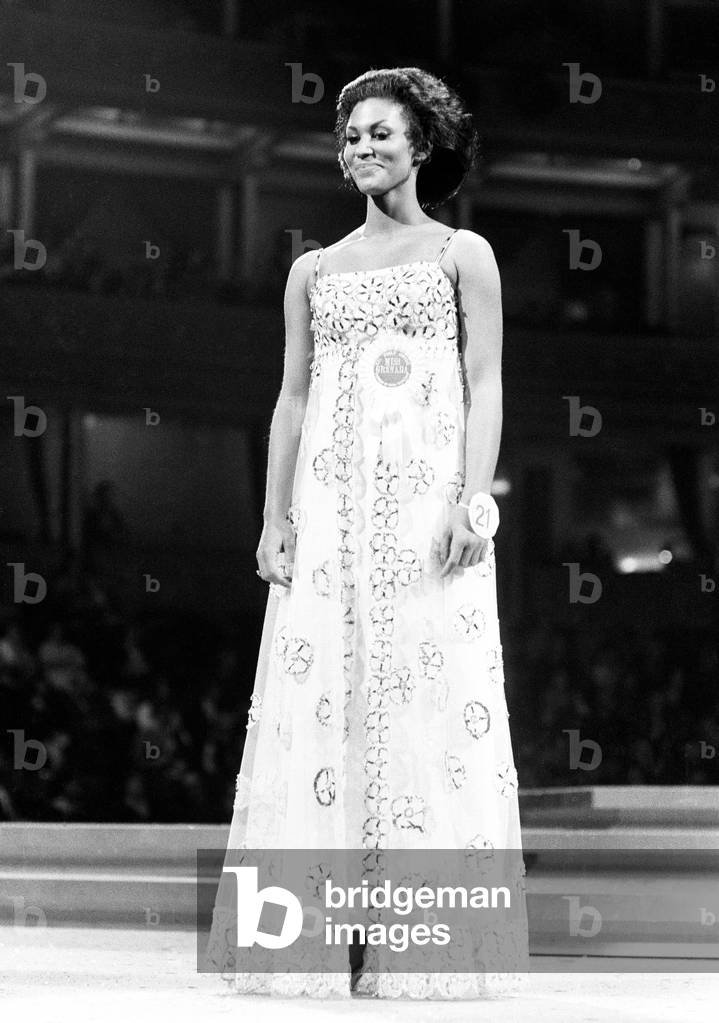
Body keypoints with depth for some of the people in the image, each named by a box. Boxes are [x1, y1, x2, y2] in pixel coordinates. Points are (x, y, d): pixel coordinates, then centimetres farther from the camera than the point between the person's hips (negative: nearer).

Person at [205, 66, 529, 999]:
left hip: (429, 492, -3)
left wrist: (473, 500, -11)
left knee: (431, 693, -8)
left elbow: (485, 386, 2)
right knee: (320, 695, -4)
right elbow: (293, 398, 15)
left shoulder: (462, 256, 9)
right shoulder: (315, 272, 17)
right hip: (332, 496, 3)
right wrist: (274, 519, 5)